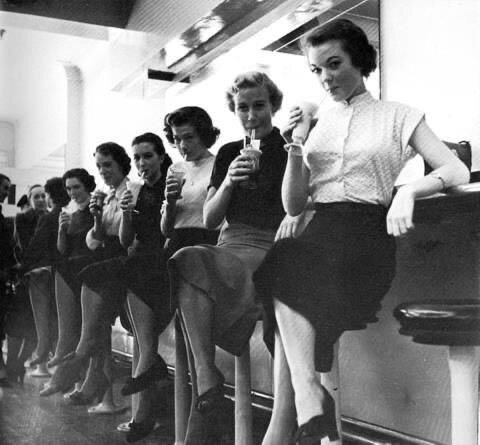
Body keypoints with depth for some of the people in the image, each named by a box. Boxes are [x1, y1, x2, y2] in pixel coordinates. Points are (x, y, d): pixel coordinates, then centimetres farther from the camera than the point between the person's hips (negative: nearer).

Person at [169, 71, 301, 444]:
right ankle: (209, 385, -30)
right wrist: (228, 182, -3)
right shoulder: (228, 153, 21)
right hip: (229, 249, 4)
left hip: (268, 251, -4)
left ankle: (207, 383, -26)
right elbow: (209, 220, 13)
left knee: (188, 263, -31)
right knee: (191, 273, -31)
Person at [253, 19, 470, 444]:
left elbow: (458, 171, 3)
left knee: (284, 274, -30)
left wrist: (408, 190, -15)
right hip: (318, 232, 4)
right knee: (284, 262, -30)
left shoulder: (396, 115, 11)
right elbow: (293, 205, 15)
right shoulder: (315, 125, 21)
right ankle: (309, 397, -34)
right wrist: (294, 151, 0)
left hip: (367, 235, -4)